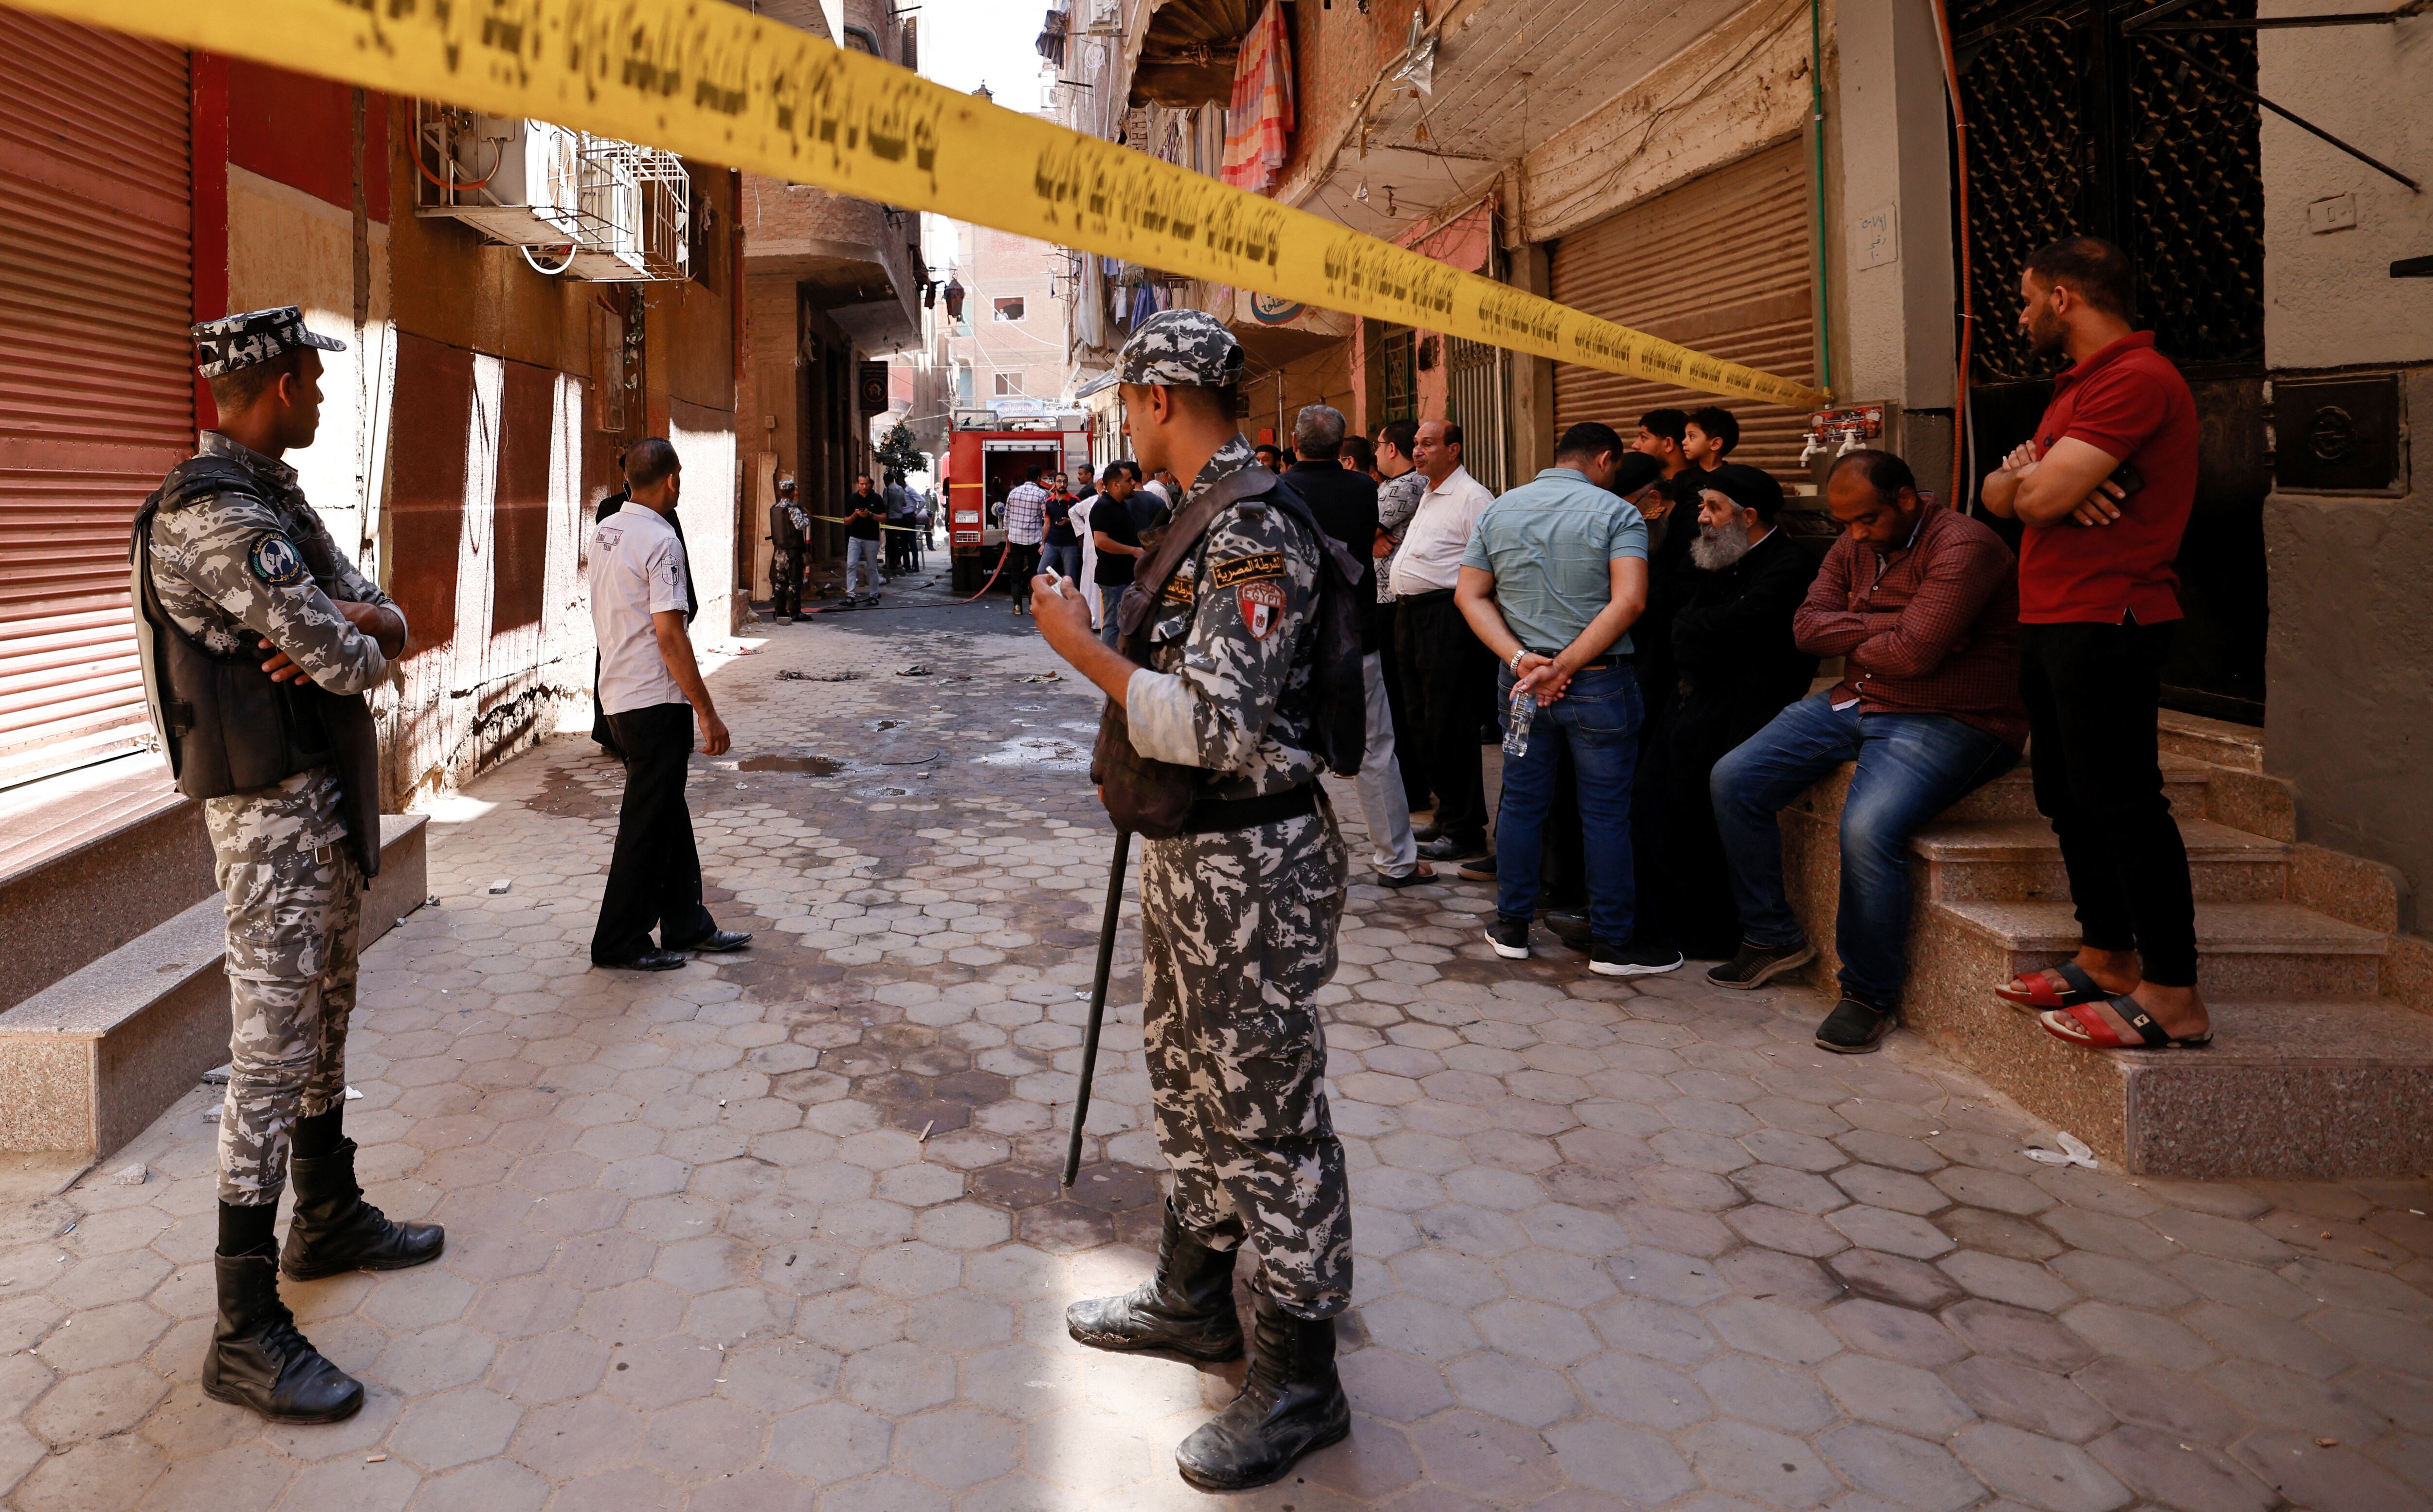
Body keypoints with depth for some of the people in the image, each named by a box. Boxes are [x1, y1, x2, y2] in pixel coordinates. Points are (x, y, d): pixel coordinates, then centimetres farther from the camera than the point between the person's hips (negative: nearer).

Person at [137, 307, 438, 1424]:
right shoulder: (218, 518, -20)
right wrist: (356, 647, 0)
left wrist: (343, 631, -15)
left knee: (324, 1018, 20)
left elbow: (386, 622, 8)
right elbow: (350, 662, -24)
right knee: (272, 1053, -7)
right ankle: (246, 1332, 0)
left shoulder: (278, 501, 13)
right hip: (271, 809, -10)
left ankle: (329, 1219, 36)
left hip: (325, 797, 10)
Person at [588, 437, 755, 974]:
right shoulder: (660, 540, -17)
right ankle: (620, 943, 9)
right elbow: (669, 635, -22)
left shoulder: (604, 534, 11)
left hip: (618, 693, 9)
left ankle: (687, 924, 25)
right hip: (655, 701, -9)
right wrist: (708, 713, -18)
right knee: (649, 822, 0)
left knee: (668, 812, 17)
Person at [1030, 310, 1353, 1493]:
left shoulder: (1254, 526, -21)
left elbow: (1217, 726, -28)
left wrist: (1081, 649, -21)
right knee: (1190, 1081, 22)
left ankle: (1298, 1382, 14)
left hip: (1251, 863, -11)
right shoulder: (1204, 514, 11)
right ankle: (1195, 1296, 40)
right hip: (1188, 850, 11)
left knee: (1266, 1109, -1)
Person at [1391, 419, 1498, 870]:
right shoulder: (1427, 497, 20)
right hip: (1412, 618, 10)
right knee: (1425, 724, 13)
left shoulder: (1472, 498, -11)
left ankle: (1463, 834, 0)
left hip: (1448, 620, -10)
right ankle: (1447, 817, 25)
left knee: (1449, 727, -7)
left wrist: (1471, 615, -18)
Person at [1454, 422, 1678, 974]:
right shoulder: (1616, 513, -7)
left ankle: (1511, 927, 22)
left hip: (1520, 679, 4)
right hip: (1599, 681, -4)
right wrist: (1566, 667, -20)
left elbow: (1470, 595, 1)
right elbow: (1628, 601, -20)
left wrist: (1520, 658, -9)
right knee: (1606, 812, 4)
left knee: (1521, 802, 14)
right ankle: (1612, 942, 11)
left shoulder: (1497, 511, 7)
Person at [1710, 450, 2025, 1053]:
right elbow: (1807, 625, 1)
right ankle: (1773, 936, 13)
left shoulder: (1962, 546, -16)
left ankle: (1871, 996, -13)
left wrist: (1852, 638, -6)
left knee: (1869, 827, -33)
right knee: (1733, 779, 0)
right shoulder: (1854, 546, 11)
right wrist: (1888, 627, -12)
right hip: (1855, 704, 9)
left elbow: (1914, 652, -26)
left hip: (1947, 723, -9)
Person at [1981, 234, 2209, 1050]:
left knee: (2123, 804, -10)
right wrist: (2029, 476, -8)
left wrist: (2034, 479, 1)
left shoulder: (2137, 377, -13)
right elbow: (2000, 493, 15)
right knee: (2070, 800, 14)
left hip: (2105, 623, -10)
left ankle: (2174, 1001, -6)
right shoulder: (2078, 386, 22)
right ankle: (2107, 961, 24)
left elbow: (2042, 497, -22)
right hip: (2052, 622, 10)